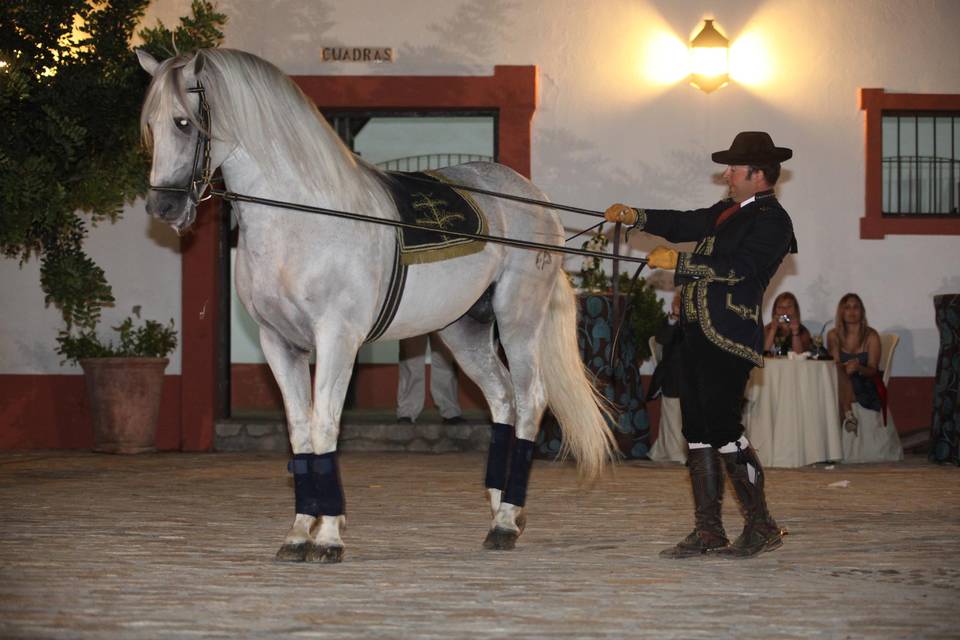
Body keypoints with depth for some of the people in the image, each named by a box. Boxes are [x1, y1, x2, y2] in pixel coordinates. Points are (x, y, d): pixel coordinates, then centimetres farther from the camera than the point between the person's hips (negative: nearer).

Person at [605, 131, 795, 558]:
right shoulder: (727, 212, 19)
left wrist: (678, 261, -17)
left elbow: (739, 266, -20)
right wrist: (634, 216, 16)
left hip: (728, 338, -10)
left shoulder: (771, 221, -9)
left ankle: (762, 527, -2)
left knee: (722, 428, -12)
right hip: (697, 332, 10)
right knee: (698, 434, 8)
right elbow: (685, 224, 27)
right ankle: (708, 533, 11)